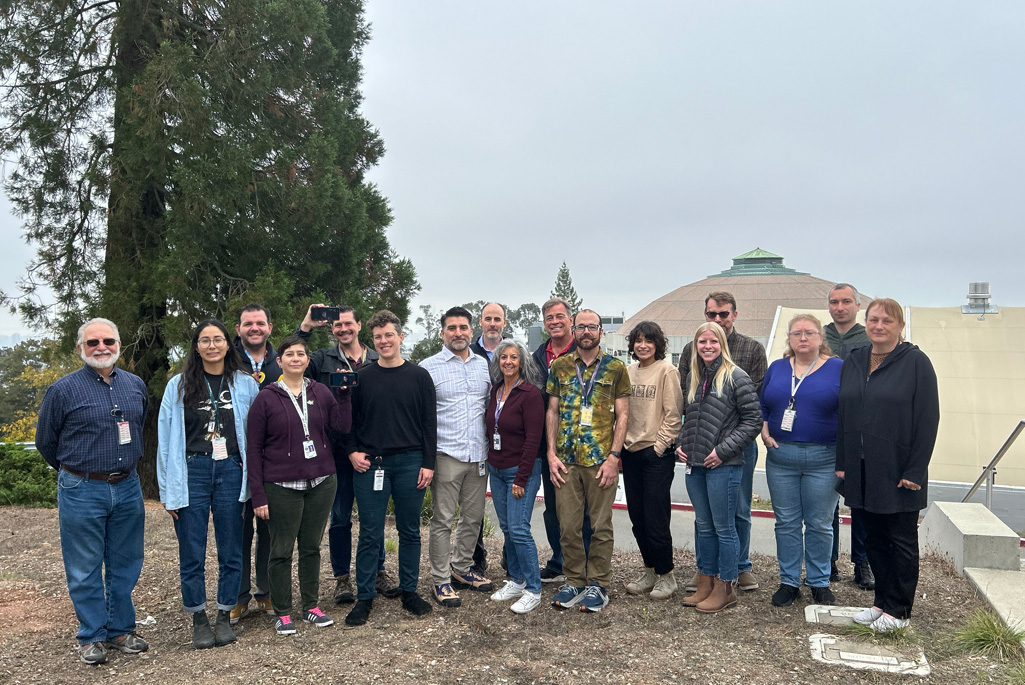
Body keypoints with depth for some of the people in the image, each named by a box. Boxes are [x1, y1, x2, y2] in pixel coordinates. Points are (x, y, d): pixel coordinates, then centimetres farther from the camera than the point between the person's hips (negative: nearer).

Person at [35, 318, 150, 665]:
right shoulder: (64, 390, -7)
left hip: (127, 489, 4)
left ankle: (121, 629, 26)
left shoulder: (136, 385, 5)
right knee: (85, 570, 6)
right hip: (82, 492, -4)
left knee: (125, 565, 12)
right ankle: (92, 637, 20)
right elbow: (45, 442, 5)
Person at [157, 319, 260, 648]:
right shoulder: (179, 386, 3)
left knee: (231, 551, 7)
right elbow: (166, 439, 3)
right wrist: (168, 490, -1)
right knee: (192, 554, 6)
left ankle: (225, 616, 22)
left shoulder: (246, 384, 4)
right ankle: (199, 619, 21)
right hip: (192, 472, 0)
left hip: (231, 472, 1)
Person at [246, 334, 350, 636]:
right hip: (282, 487, -3)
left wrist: (344, 394, -11)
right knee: (282, 551, 5)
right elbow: (254, 448, -4)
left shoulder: (320, 392, 6)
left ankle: (311, 606, 27)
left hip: (321, 483, 3)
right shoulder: (266, 398, -3)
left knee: (312, 547, 13)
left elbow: (342, 427, -2)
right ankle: (282, 613, 20)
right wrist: (258, 495, -8)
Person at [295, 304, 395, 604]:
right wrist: (305, 327, -19)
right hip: (337, 449, -1)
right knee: (340, 517, 8)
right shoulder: (323, 359, 3)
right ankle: (342, 578, 20)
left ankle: (378, 571, 25)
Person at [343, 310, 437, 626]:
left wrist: (428, 464, -3)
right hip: (369, 465, 0)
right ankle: (364, 597, 15)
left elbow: (429, 423, 2)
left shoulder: (419, 376, 3)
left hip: (409, 463, 0)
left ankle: (409, 591, 23)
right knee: (370, 534, 4)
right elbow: (348, 419, 9)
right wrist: (352, 451, -5)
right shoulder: (361, 377, 5)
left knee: (410, 531, 9)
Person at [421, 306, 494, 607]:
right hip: (447, 455, -4)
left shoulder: (484, 364, 11)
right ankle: (441, 580, 12)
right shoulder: (428, 367, -2)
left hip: (479, 455, 5)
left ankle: (461, 569, 30)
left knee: (473, 517, 13)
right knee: (443, 520, 0)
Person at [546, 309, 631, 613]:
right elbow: (552, 411, 9)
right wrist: (551, 453, 1)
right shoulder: (559, 366, 7)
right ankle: (574, 582, 21)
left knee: (600, 525, 5)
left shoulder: (615, 368, 1)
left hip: (601, 460, -2)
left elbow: (623, 415, 0)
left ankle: (598, 584, 19)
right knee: (568, 525, 7)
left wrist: (614, 457, -8)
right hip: (565, 460, 2)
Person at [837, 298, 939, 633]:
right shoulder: (853, 362, 8)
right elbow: (843, 415, 11)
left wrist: (914, 471, -14)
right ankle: (882, 602, 27)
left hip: (898, 470, -5)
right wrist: (842, 463, 6)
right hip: (862, 471, 5)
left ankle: (899, 611, 19)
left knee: (902, 540, 7)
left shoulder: (916, 362, -7)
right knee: (874, 539, 13)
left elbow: (928, 419, -10)